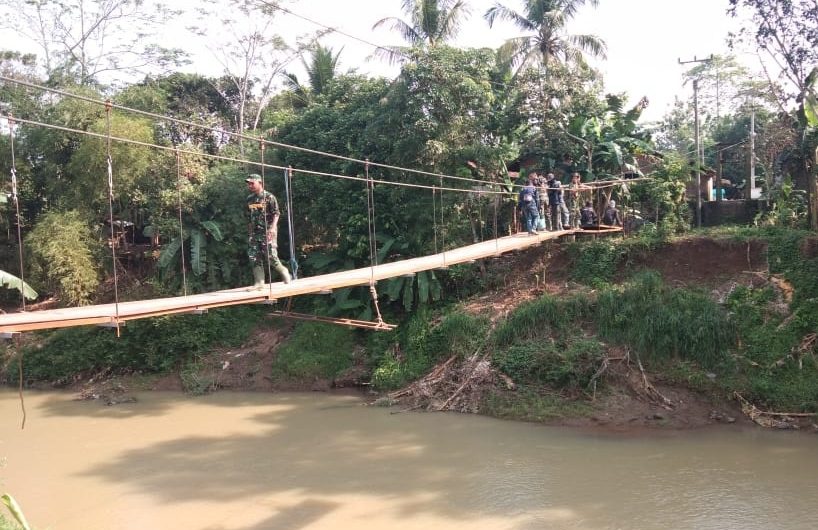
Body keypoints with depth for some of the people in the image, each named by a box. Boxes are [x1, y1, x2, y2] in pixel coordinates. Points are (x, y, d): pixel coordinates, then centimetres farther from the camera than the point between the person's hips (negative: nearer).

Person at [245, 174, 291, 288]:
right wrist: (249, 231, 19)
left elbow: (276, 214, -10)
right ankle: (259, 282, 5)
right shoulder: (249, 199, 13)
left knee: (271, 256, -9)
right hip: (254, 232, 6)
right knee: (254, 257, 0)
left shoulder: (269, 197, -6)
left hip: (267, 231, -6)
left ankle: (284, 272, 16)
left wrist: (273, 227, -23)